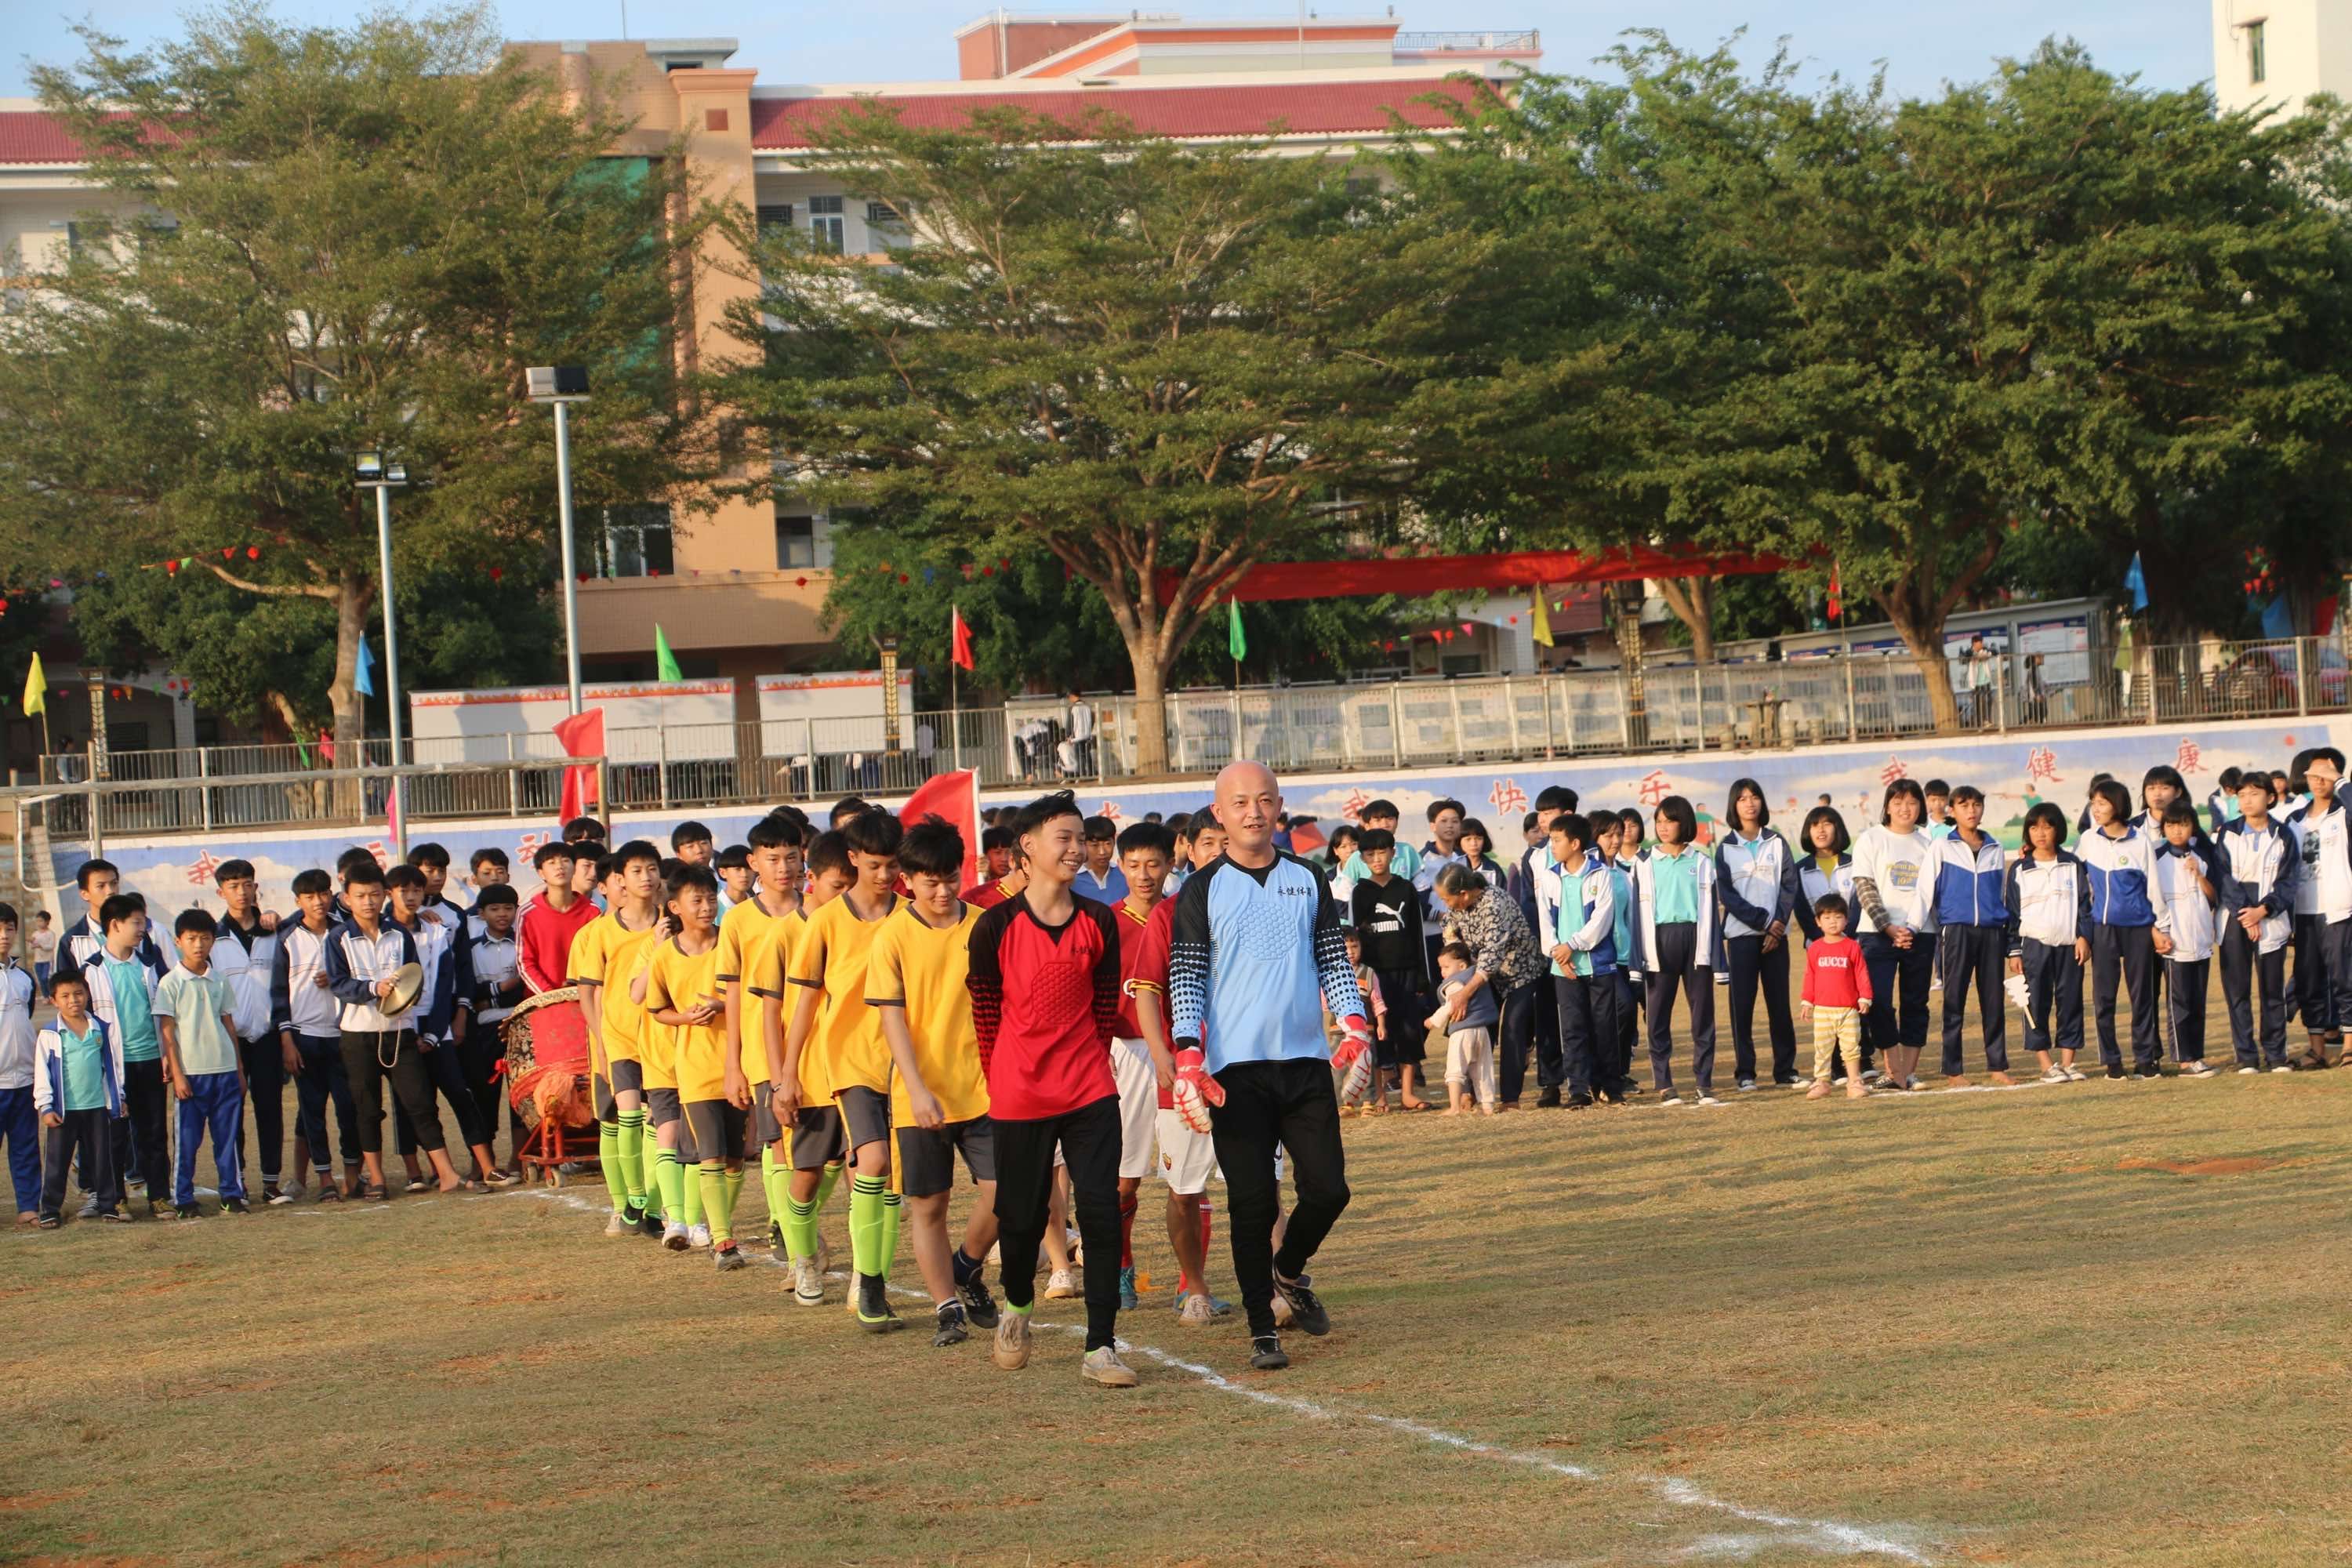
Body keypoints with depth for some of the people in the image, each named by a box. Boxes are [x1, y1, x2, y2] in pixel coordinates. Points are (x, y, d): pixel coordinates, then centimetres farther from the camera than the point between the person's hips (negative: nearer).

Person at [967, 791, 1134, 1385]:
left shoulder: (1098, 923, 2)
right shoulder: (996, 927, -6)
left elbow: (1104, 1006, 11)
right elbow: (985, 1014, 2)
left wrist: (1087, 1063, 11)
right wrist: (1002, 1083, 7)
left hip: (1090, 1091, 2)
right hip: (1020, 1097, -2)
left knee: (1100, 1212, -9)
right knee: (1022, 1217, 9)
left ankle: (1100, 1348, -6)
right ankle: (1017, 1309, 39)